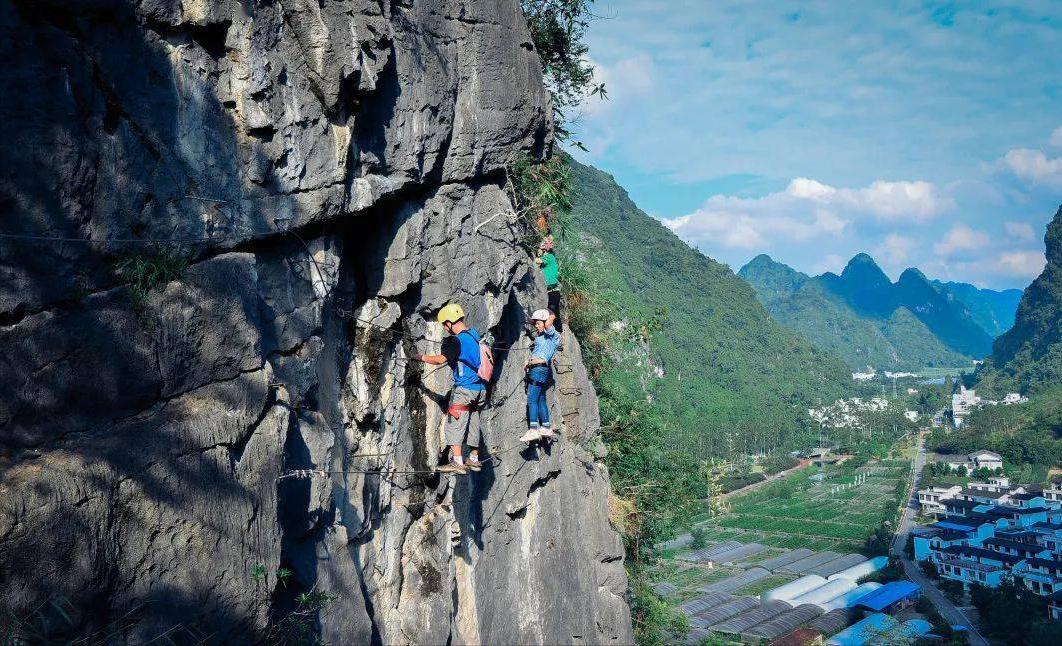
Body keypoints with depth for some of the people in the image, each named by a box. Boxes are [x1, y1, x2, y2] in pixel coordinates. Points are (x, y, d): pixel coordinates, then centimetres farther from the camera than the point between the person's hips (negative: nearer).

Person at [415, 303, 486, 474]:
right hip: (480, 388, 9)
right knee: (473, 423, 16)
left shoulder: (457, 340, -17)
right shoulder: (475, 334, 9)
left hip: (464, 389, -9)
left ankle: (457, 462, -10)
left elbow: (440, 359, -20)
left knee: (454, 424, -5)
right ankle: (474, 460, 25)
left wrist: (421, 357, -6)